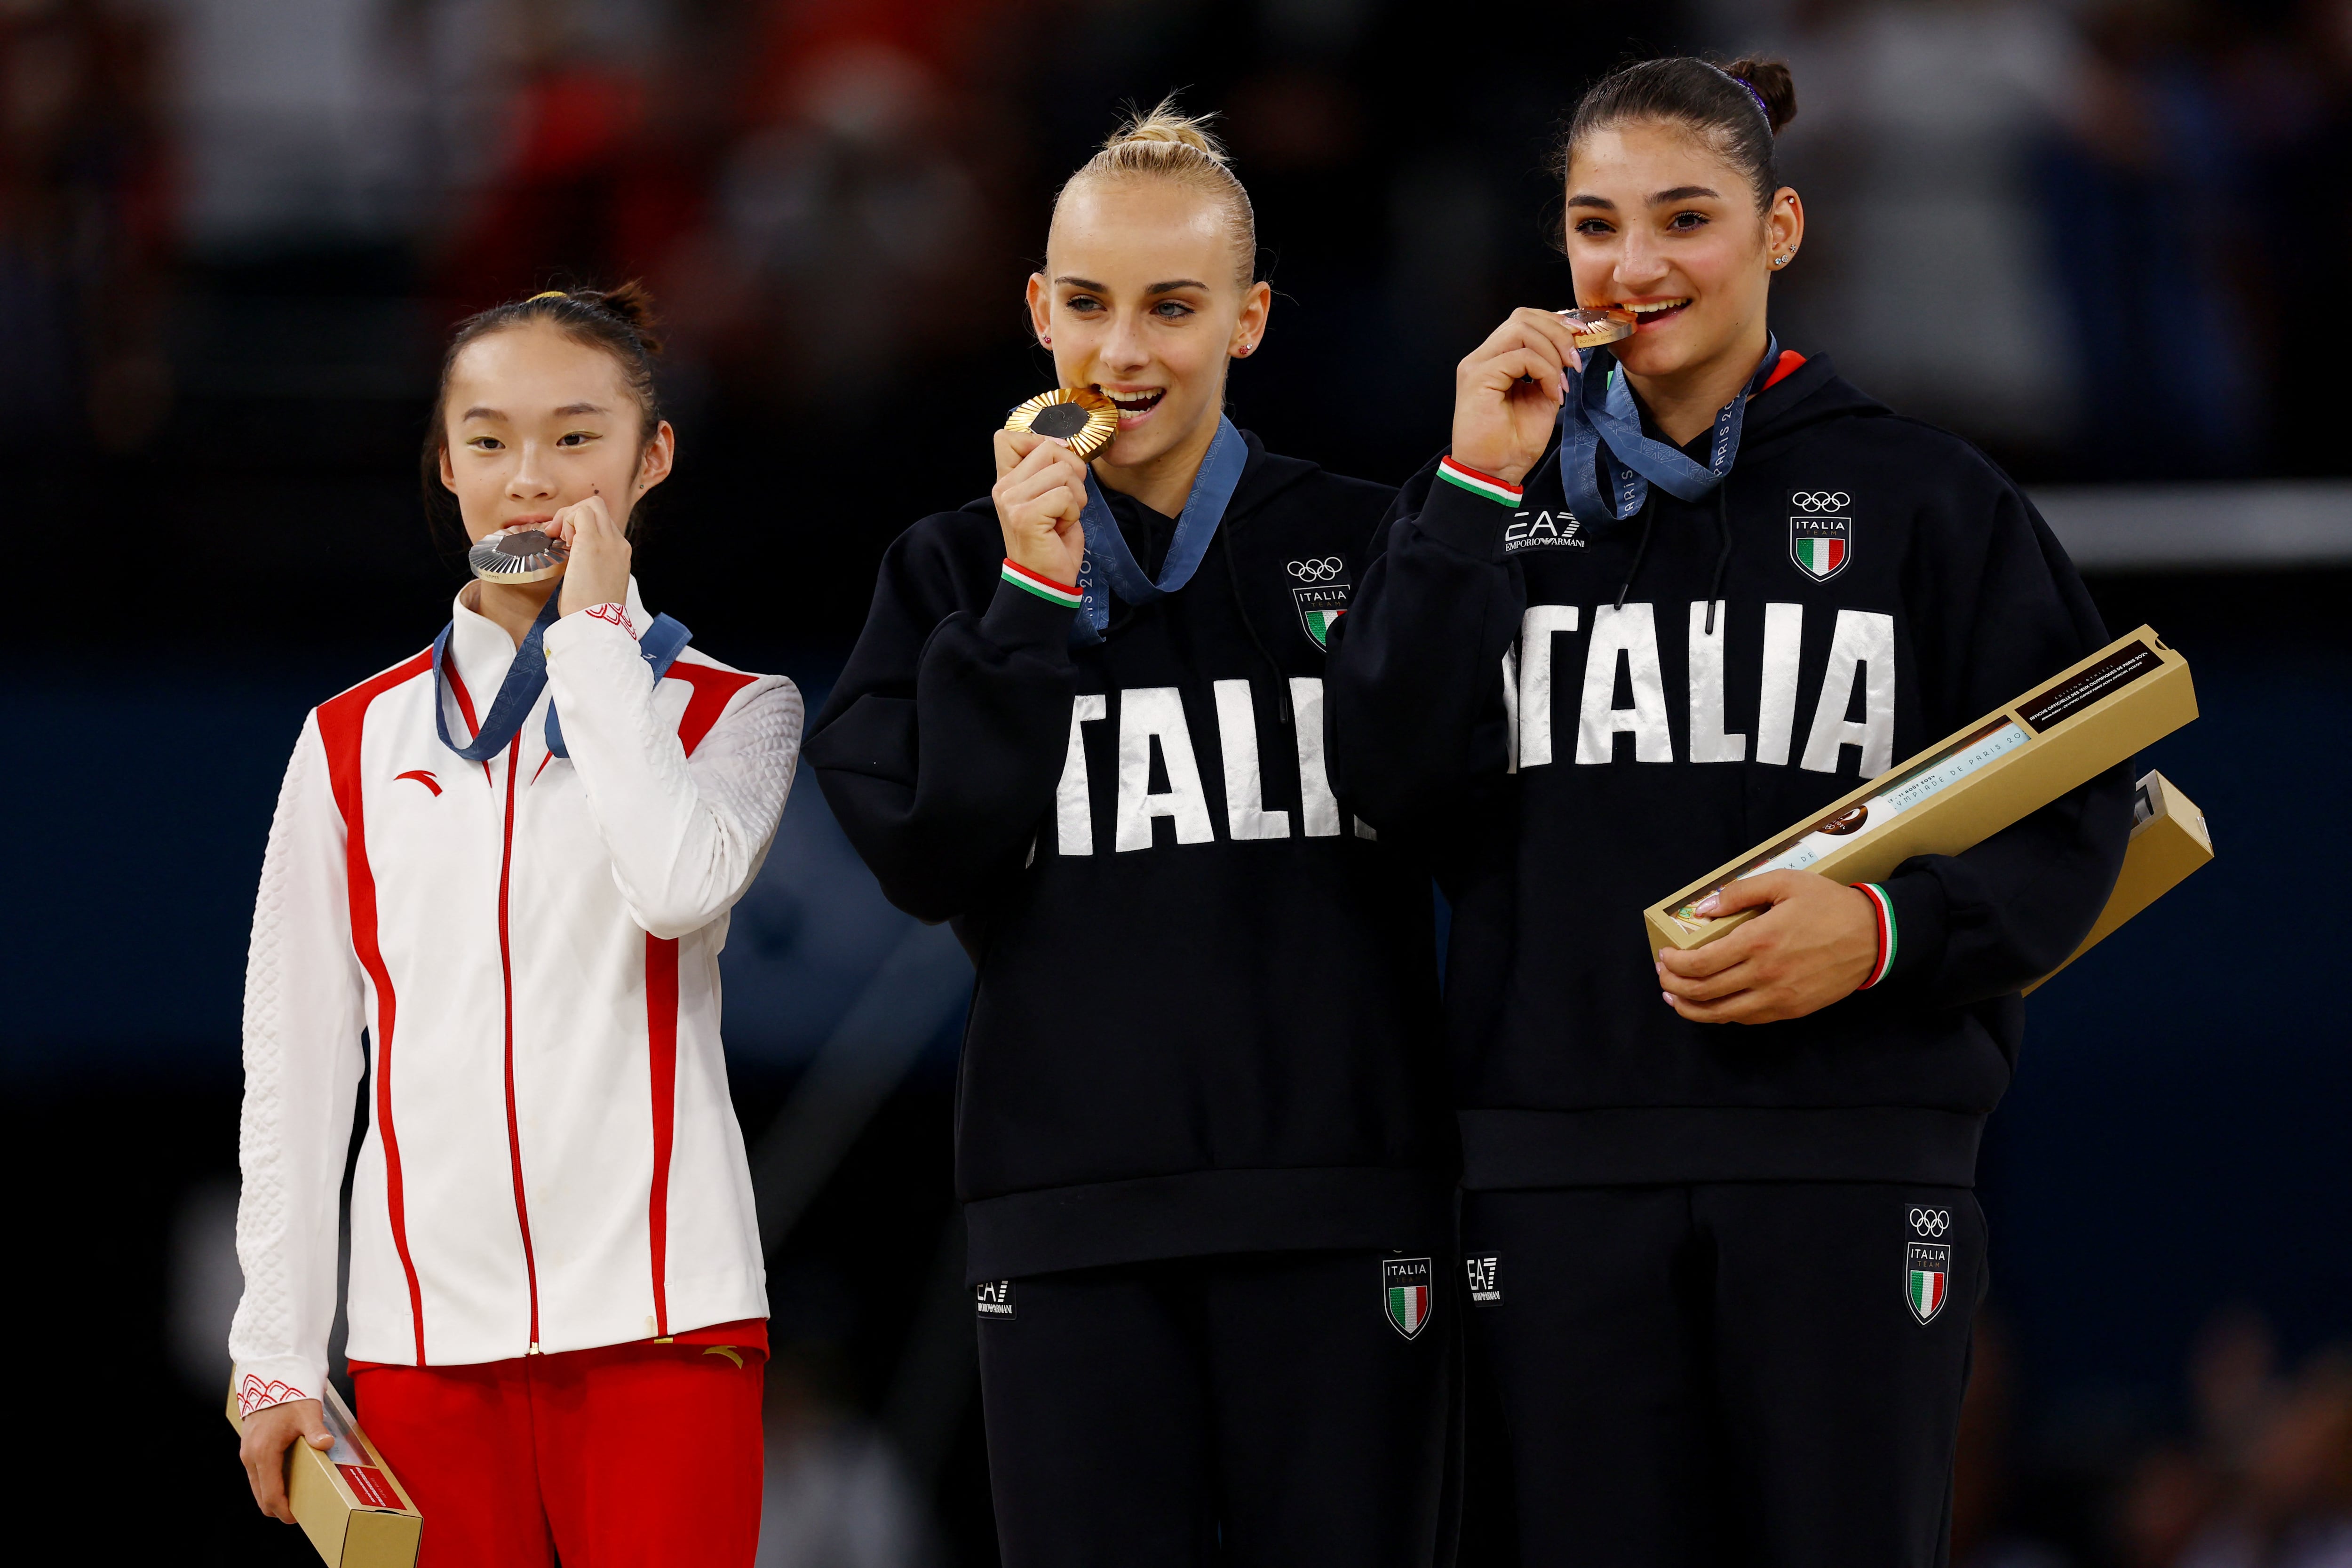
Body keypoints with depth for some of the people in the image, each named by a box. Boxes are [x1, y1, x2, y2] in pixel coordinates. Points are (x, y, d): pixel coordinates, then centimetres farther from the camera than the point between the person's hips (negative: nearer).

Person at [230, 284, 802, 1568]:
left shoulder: (731, 714, 6)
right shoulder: (356, 741, 11)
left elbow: (680, 883, -17)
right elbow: (295, 1063, 11)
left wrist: (595, 631, -7)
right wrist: (277, 1354, 7)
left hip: (656, 1316, -2)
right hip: (427, 1327, 2)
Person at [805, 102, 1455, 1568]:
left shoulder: (1363, 546, 7)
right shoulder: (958, 569, 11)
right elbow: (921, 857, -2)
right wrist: (1029, 598, -6)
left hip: (1340, 1211, -1)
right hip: (1076, 1214, 1)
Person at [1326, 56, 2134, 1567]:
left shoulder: (1925, 498, 6)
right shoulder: (1504, 491, 13)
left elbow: (2073, 824, 4)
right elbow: (1397, 785, -1)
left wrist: (1885, 929, -14)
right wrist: (1476, 488, -5)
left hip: (1852, 1157, -2)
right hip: (1565, 1160, 2)